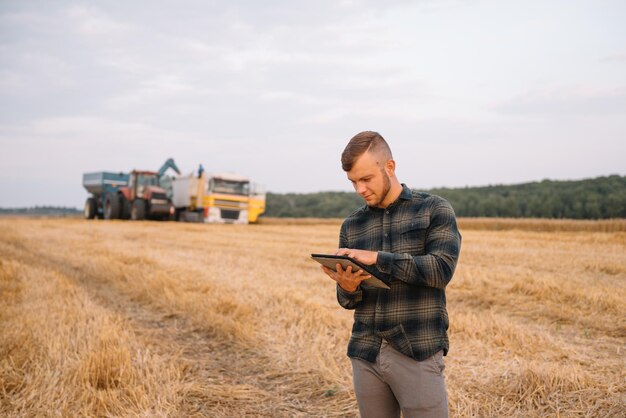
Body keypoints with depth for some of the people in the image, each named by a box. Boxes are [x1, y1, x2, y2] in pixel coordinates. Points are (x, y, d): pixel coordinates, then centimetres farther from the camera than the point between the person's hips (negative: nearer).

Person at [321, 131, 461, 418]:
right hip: (365, 354, 4)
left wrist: (377, 258, -20)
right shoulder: (351, 225, 10)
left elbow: (441, 270, -15)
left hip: (418, 353, -4)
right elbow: (349, 301, 12)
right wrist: (347, 288, -12)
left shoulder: (435, 210, 0)